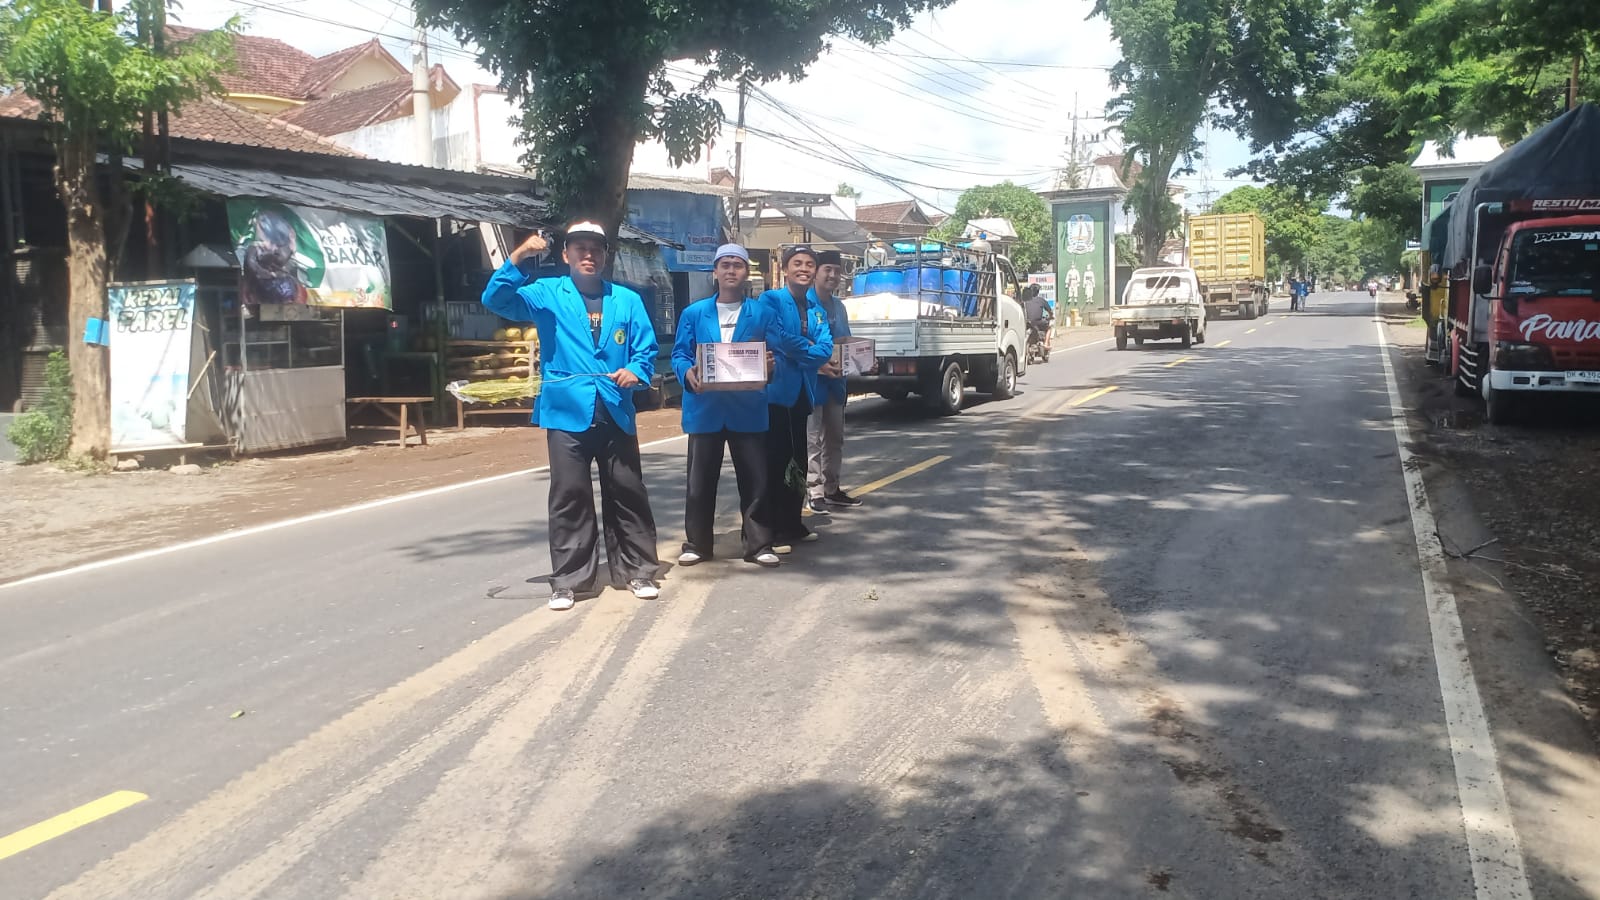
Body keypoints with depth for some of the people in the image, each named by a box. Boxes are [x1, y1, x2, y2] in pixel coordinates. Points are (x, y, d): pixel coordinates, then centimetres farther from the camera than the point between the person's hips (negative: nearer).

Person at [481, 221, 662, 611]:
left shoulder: (627, 300, 11)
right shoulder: (547, 294, 6)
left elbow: (646, 348, 8)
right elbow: (496, 300, -7)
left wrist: (636, 371, -14)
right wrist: (518, 258, -21)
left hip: (616, 412, 2)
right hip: (568, 411, -2)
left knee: (627, 493, 8)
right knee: (570, 497, 1)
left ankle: (637, 571, 20)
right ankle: (568, 580, 9)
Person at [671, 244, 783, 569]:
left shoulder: (762, 313, 7)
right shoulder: (694, 313, 8)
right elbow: (679, 355, 5)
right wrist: (688, 373, -16)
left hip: (749, 408, 0)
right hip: (704, 407, 1)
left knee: (755, 479, 3)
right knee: (700, 480, 7)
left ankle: (759, 545, 13)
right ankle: (697, 544, 18)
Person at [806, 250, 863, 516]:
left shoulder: (839, 306, 13)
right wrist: (818, 365, -27)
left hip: (835, 381, 8)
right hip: (812, 381, -8)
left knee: (835, 438, 14)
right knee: (813, 439, -4)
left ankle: (832, 489, 24)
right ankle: (815, 493, 0)